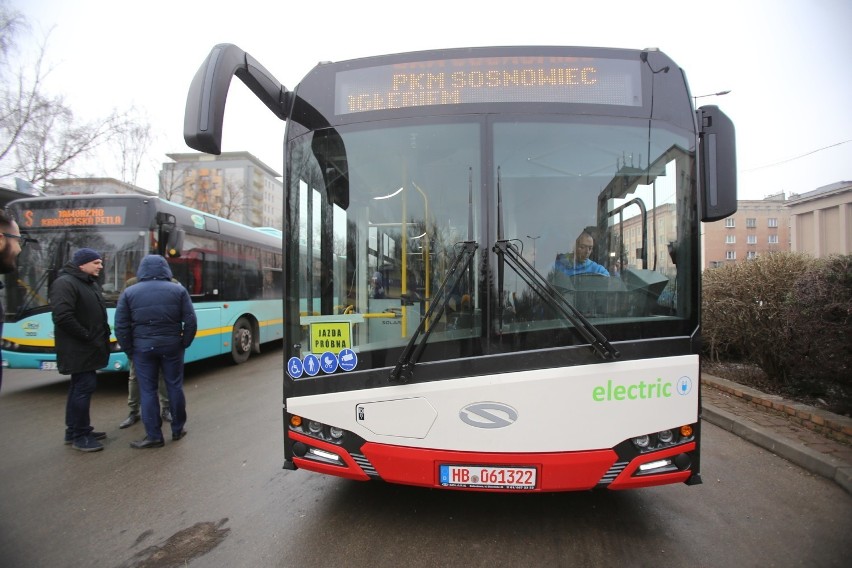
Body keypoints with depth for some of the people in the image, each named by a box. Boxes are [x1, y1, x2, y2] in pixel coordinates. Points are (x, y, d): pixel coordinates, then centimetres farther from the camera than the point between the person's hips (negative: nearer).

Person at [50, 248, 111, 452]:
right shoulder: (65, 283, -15)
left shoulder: (91, 284, 15)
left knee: (80, 386, 15)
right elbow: (63, 317, -25)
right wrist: (87, 337, -19)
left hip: (88, 348, 10)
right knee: (84, 387, -7)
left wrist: (103, 335, 7)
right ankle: (79, 435, 3)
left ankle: (74, 430, 26)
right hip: (79, 349, -10)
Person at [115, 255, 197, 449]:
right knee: (175, 386, 10)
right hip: (171, 345, 0)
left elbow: (121, 326, -1)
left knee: (148, 391, 6)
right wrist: (184, 343, 7)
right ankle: (177, 429, 20)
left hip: (142, 347, 0)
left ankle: (153, 436, 10)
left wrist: (129, 350, 8)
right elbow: (191, 321, -3)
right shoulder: (178, 290, 1)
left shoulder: (129, 292, 2)